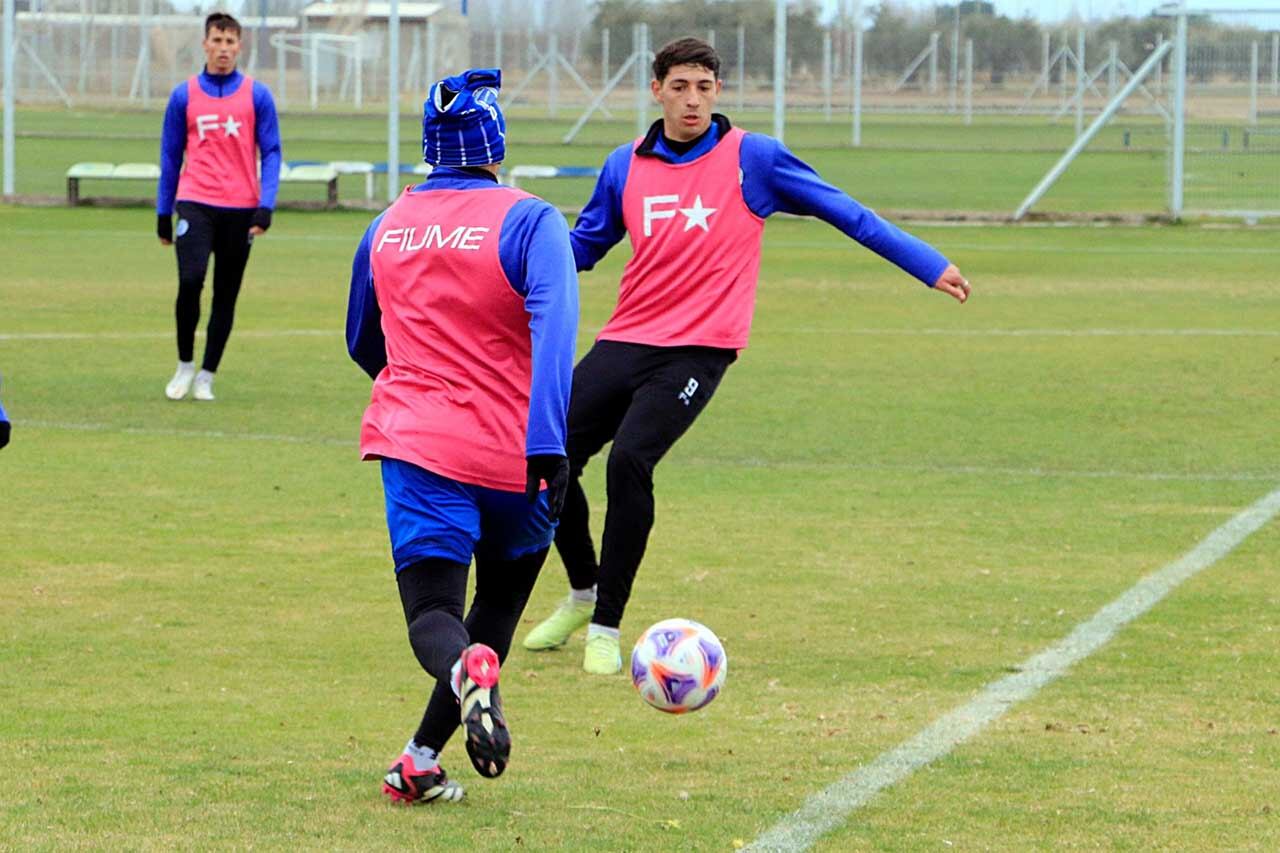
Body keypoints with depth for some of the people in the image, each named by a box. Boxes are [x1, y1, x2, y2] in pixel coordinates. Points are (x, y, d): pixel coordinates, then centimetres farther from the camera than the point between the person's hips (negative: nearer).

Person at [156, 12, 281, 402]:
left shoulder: (257, 95, 3)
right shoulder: (184, 95, 6)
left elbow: (271, 153, 2)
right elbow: (170, 157, 11)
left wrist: (265, 207, -9)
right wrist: (163, 215, 10)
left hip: (240, 209, 1)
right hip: (195, 204, -1)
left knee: (225, 296, 4)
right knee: (190, 281, -18)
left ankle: (206, 377, 15)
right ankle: (185, 365, 2)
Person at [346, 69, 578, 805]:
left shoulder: (388, 228, 9)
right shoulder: (528, 221, -7)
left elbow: (364, 345, 23)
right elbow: (553, 330, -22)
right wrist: (549, 441, -28)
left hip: (414, 442, 2)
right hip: (513, 457, -2)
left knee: (432, 616, -4)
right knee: (500, 604, 19)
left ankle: (468, 671, -40)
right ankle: (422, 761, 13)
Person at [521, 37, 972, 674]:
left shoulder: (751, 158, -1)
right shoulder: (625, 167, 10)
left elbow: (842, 211, 2)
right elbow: (582, 247, 22)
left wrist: (928, 265, 0)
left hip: (698, 351, -5)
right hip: (625, 341, 5)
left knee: (629, 460, -24)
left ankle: (606, 629, -12)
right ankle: (582, 593, 28)